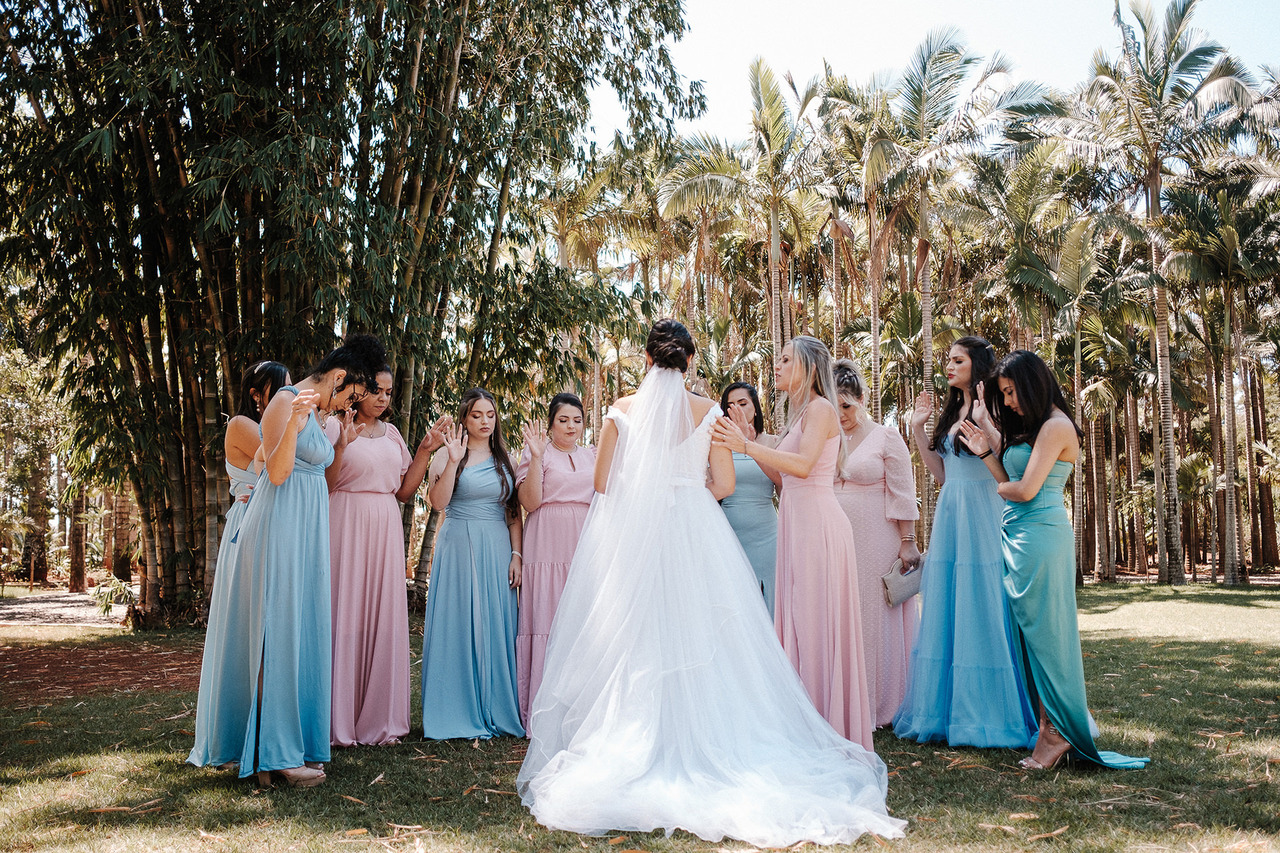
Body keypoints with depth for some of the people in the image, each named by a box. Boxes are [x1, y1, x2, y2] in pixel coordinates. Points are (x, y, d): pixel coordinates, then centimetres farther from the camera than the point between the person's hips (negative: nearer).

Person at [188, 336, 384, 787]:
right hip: (280, 530, -10)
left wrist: (342, 442, 24)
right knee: (277, 634, -7)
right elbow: (277, 472, -19)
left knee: (298, 634, 10)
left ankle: (291, 742, 16)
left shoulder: (313, 412, 18)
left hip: (304, 534, 10)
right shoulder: (286, 401, -9)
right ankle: (275, 754, -3)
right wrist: (294, 423, -28)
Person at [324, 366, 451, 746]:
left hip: (386, 530, 5)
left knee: (383, 618, 5)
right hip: (347, 527, -5)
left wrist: (426, 450, 8)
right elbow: (322, 487, -10)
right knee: (346, 613, -4)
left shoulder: (391, 433, 15)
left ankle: (379, 719, 14)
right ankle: (339, 720, 6)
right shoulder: (335, 427, -2)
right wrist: (342, 445, -20)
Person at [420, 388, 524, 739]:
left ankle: (494, 712, 12)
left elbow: (514, 513, 11)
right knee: (456, 627, -2)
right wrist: (454, 461, -18)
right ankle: (455, 714, 7)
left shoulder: (504, 459, 13)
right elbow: (437, 502, -11)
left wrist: (516, 554, 2)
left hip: (497, 551, 3)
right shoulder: (447, 454, 3)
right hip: (458, 548, -3)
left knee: (494, 628, 3)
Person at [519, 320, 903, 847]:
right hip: (694, 535, 0)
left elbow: (602, 481, 2)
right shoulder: (708, 413, 1)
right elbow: (723, 485, 2)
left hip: (629, 539, 0)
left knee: (630, 643, 5)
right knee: (696, 642, 5)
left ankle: (621, 756, 8)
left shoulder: (623, 410, 1)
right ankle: (702, 748, 7)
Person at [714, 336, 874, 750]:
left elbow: (803, 465, -23)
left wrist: (746, 446, -26)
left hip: (817, 525, -9)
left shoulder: (820, 408, -8)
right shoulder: (799, 414, 19)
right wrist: (750, 443, 15)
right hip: (797, 522, 9)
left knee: (816, 622, -4)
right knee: (800, 622, 11)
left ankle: (828, 728, 6)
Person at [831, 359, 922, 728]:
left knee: (876, 618, 2)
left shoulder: (886, 437, -2)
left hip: (876, 543, -5)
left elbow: (903, 494, -5)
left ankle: (880, 705, 13)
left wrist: (908, 542, -10)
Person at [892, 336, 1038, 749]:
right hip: (949, 516, 8)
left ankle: (986, 713, 9)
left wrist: (981, 431, -26)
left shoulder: (988, 409, -8)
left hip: (981, 515, -8)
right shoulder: (953, 411, 17)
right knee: (946, 614, 11)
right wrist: (918, 429, 16)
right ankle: (946, 707, 20)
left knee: (979, 611, -2)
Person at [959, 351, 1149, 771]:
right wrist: (986, 451, -1)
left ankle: (1058, 733, 3)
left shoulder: (1055, 426, -9)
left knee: (1044, 631, -5)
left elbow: (1026, 490, -15)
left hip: (1041, 536, -9)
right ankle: (1045, 727, 14)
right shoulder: (1027, 427, 18)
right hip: (1017, 536, 9)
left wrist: (995, 488, 4)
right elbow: (1008, 481, 11)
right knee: (1028, 631, 8)